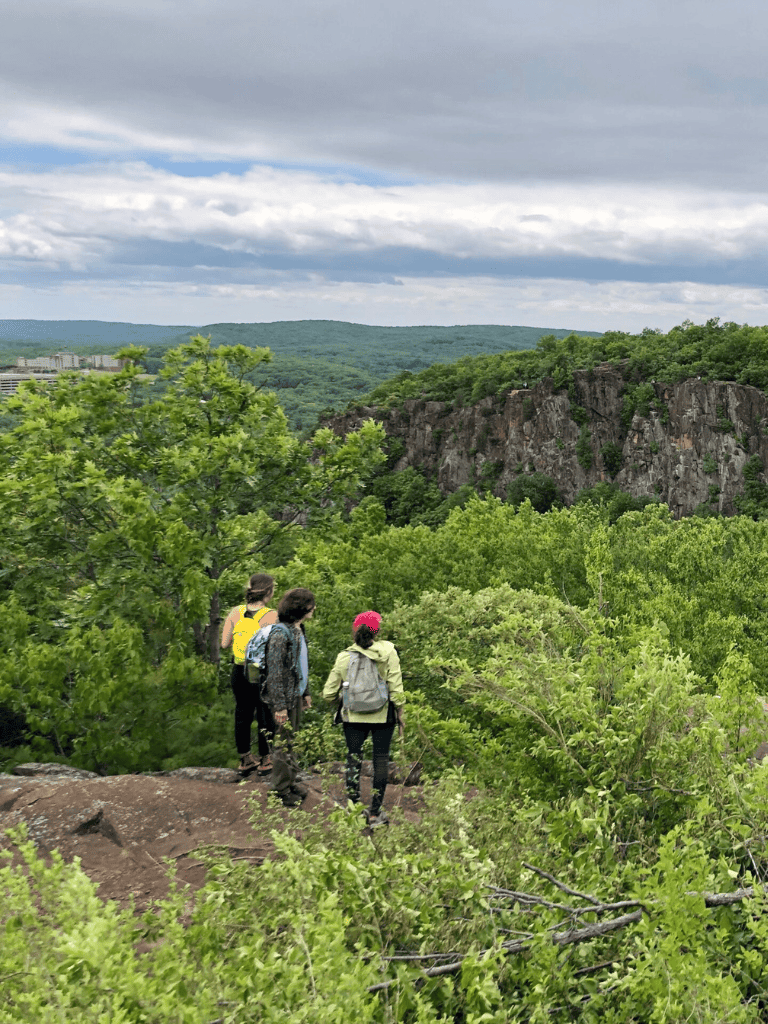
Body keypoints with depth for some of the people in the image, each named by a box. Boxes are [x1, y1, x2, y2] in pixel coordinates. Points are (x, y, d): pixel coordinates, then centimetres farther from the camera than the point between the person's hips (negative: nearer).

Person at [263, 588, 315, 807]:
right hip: (285, 697, -9)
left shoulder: (299, 630, 9)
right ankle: (281, 791, 11)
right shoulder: (280, 634, -21)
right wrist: (279, 705, -21)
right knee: (283, 743, 1)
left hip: (296, 694, 9)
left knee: (290, 740, 18)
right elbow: (275, 672, -21)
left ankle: (290, 782, 29)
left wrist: (306, 692, 20)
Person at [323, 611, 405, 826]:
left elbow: (329, 693, -1)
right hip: (383, 716, -1)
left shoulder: (344, 657, -4)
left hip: (353, 716, 1)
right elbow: (396, 686, -8)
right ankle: (376, 813, 12)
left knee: (353, 759, 12)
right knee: (381, 760, 9)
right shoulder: (388, 652, -8)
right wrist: (400, 711, 3)